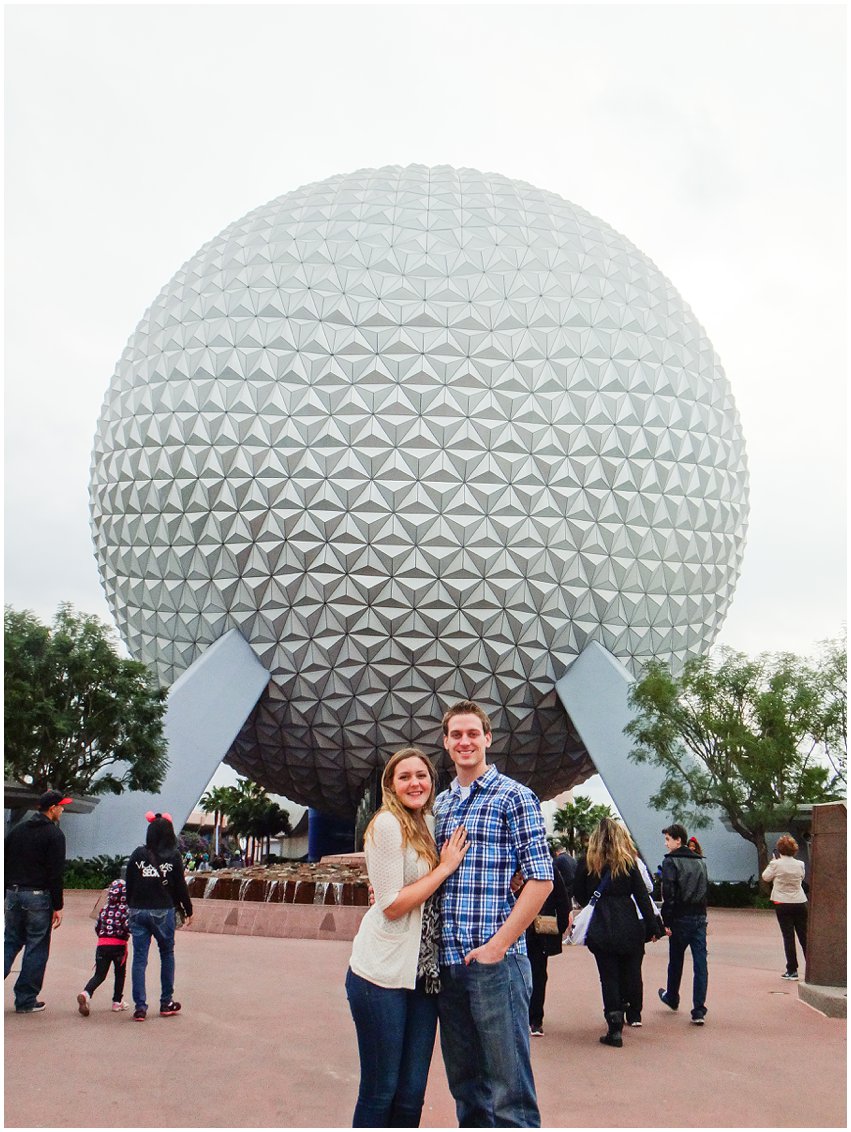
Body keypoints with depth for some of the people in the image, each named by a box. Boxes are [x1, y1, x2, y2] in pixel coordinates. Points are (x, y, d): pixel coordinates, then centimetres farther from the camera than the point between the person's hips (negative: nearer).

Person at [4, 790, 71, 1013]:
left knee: (10, 942, 16)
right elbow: (55, 874, -12)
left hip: (13, 894, 6)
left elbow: (4, 863, 12)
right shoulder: (54, 834, -9)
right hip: (38, 897, -6)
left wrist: (5, 894, 17)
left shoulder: (19, 828, 10)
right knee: (36, 948, 4)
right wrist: (58, 906, -7)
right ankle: (26, 1001, 9)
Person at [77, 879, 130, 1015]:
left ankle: (86, 993, -21)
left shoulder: (104, 908, 9)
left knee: (99, 974, 5)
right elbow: (128, 926, -18)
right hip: (119, 945, -3)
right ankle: (117, 1001, 20)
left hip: (102, 944, 3)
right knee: (120, 974, 16)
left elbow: (97, 926, 14)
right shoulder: (125, 909, -7)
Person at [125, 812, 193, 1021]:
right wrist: (188, 910, 9)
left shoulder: (137, 855, 0)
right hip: (163, 911, -1)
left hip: (138, 911, 1)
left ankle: (140, 1007, 4)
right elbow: (180, 886, -2)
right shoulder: (173, 856, -6)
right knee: (167, 955, 15)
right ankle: (166, 1003, 20)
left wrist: (131, 908, 15)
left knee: (139, 958, 6)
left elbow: (129, 884, 4)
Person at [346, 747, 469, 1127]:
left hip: (423, 974, 7)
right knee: (380, 1091, 3)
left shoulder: (430, 825, 12)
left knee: (411, 1094, 9)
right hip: (383, 972, -6)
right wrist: (444, 868, -11)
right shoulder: (386, 825, -10)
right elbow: (392, 905, -14)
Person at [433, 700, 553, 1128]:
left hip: (495, 960, -6)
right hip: (447, 961, 6)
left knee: (508, 1088, 0)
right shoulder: (439, 805, 15)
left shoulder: (513, 796, -4)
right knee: (464, 1082, 16)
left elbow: (541, 878, -9)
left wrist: (497, 945, -14)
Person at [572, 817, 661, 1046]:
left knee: (609, 976, 3)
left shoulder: (587, 863, -1)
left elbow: (578, 895, 4)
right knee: (631, 972, 16)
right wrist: (653, 927, 1)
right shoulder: (628, 863, -3)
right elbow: (642, 896, -3)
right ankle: (634, 1014, 33)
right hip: (629, 927, 0)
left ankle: (615, 1028, -1)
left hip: (600, 930, 0)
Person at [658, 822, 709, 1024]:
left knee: (676, 961, 14)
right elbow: (706, 889, 14)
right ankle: (699, 1010, -5)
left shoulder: (671, 861, -9)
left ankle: (672, 998, 34)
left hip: (680, 918, -4)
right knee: (700, 963, 0)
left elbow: (669, 893, -15)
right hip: (700, 917, 4)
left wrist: (666, 921, -13)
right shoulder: (700, 862, 11)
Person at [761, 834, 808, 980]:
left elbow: (765, 877, 2)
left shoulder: (776, 864, -12)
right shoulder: (800, 864, -3)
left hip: (782, 904, -3)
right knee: (804, 935, 10)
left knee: (788, 936, 1)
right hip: (800, 902, 3)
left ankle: (792, 970, 2)